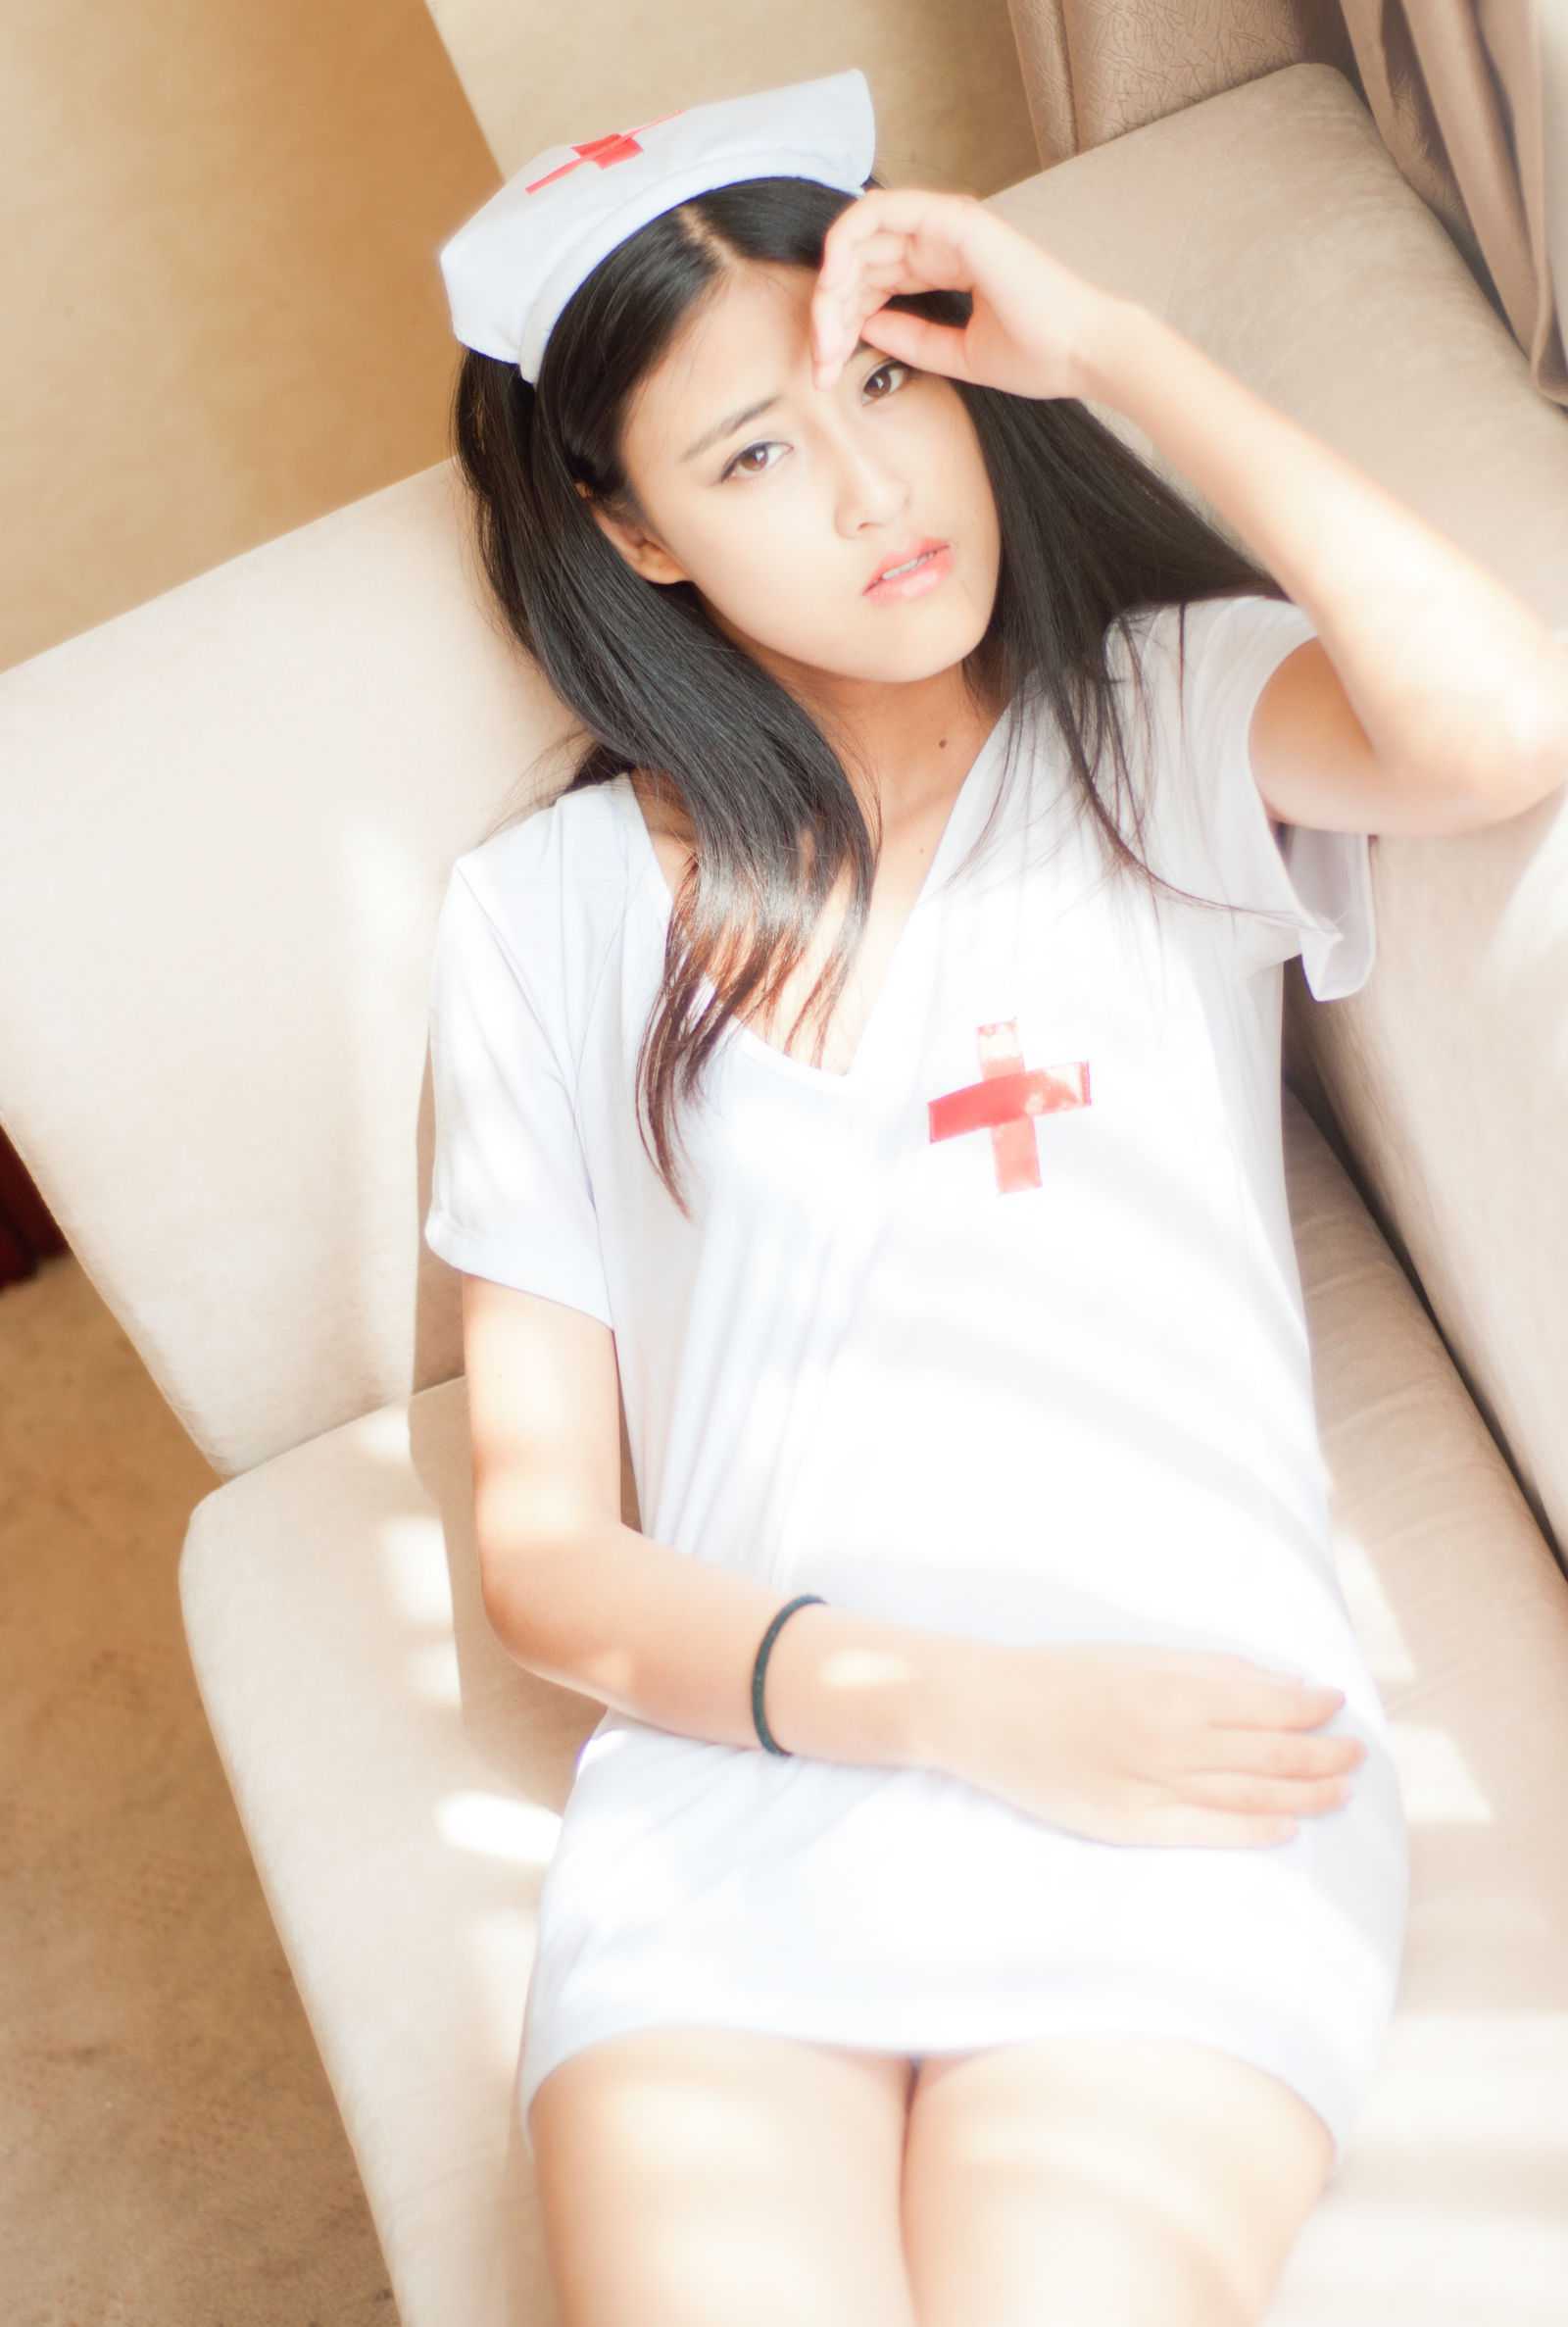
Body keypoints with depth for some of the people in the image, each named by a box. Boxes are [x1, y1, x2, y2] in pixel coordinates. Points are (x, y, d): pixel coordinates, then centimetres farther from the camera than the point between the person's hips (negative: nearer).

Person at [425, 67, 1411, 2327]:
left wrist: (1105, 338, -3)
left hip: (1179, 1774, -1)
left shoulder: (1172, 722, 12)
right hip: (728, 1783, 1)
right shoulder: (548, 909, 14)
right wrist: (956, 1705, -7)